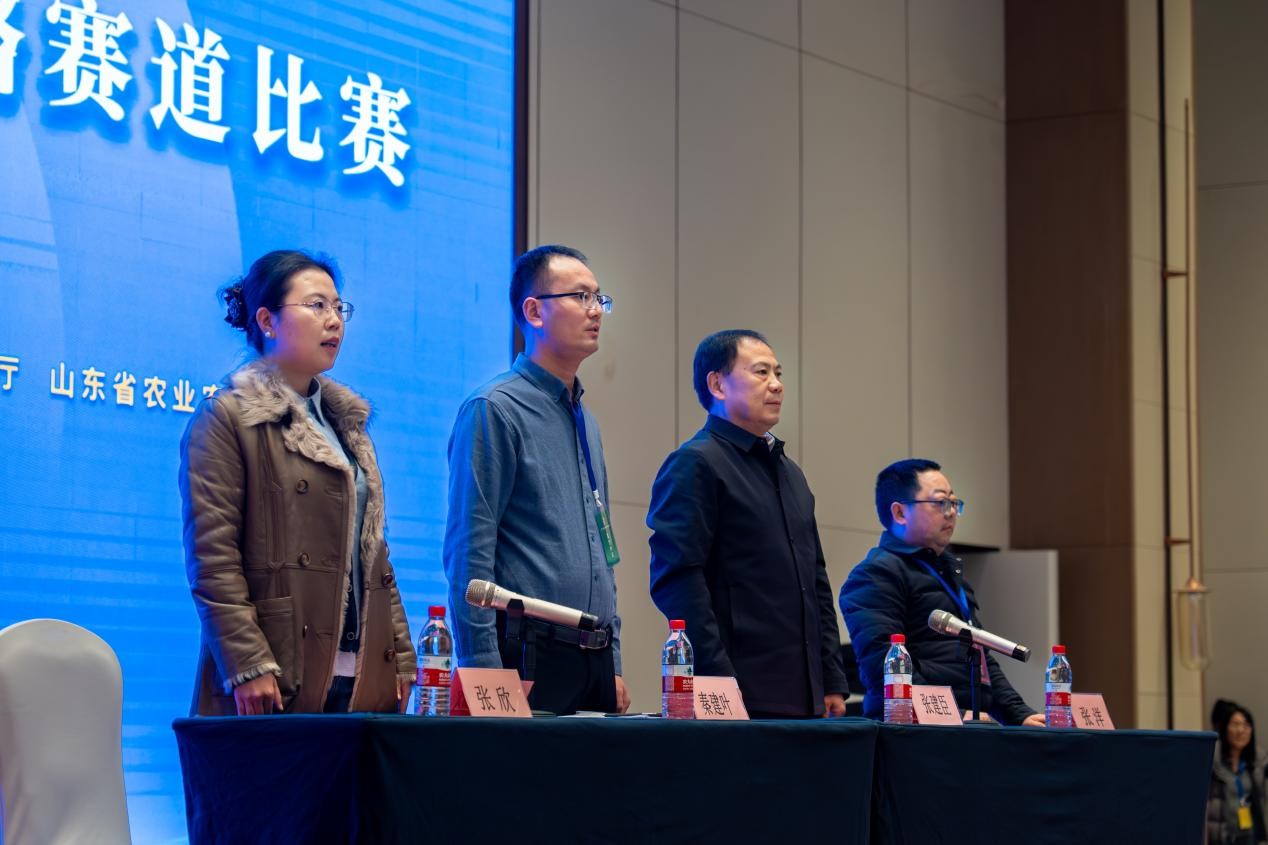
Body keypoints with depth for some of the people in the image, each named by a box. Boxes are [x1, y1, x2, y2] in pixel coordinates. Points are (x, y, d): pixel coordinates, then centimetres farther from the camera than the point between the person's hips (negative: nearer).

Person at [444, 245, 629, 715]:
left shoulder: (585, 423, 18)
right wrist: (485, 673, -19)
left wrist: (612, 667, 17)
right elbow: (469, 553, -13)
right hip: (529, 659, -8)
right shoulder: (494, 410, -7)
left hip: (595, 661, 8)